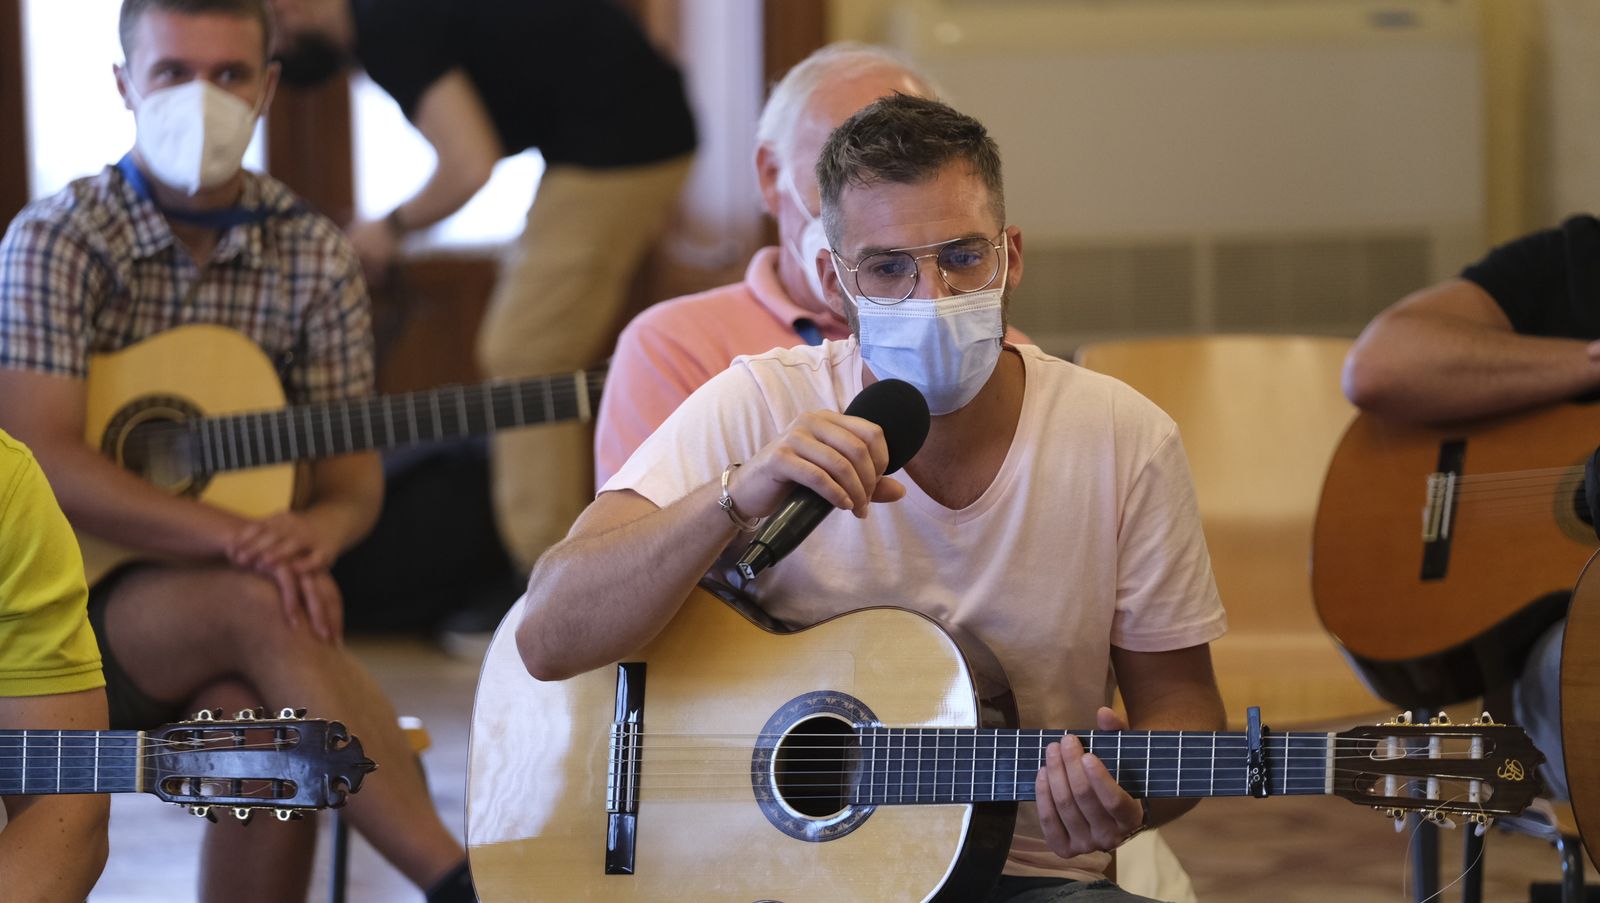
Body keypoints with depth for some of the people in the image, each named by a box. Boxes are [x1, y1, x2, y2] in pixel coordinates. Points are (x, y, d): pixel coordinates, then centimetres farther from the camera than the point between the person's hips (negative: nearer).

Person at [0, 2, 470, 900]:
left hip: (235, 600, 3)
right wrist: (237, 539, -29)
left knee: (259, 711, -34)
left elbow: (354, 474, 8)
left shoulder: (313, 255, 7)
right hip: (76, 608, -3)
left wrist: (317, 531, -19)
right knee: (260, 609, -35)